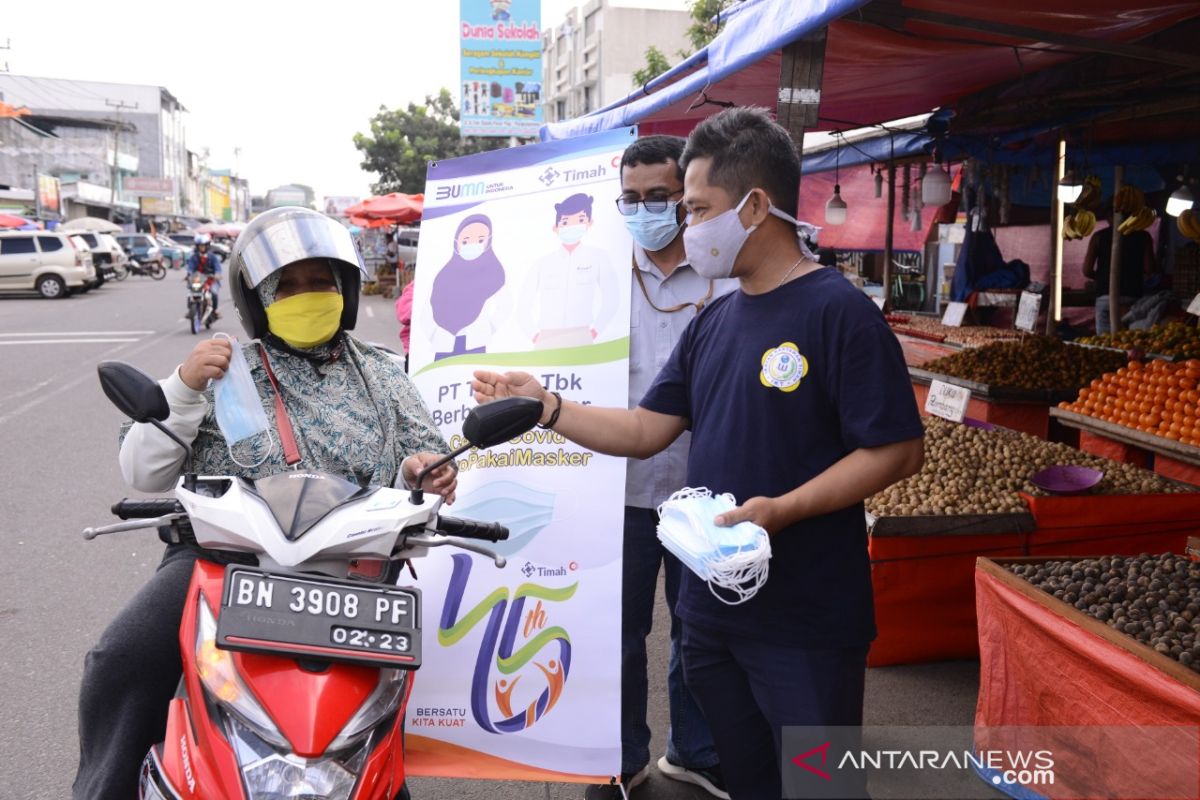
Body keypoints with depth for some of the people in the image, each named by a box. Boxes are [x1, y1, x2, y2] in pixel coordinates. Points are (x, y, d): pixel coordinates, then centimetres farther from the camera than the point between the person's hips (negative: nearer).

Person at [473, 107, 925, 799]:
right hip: (713, 610, 7)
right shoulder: (715, 321, 10)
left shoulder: (839, 312, -14)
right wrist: (545, 405, 0)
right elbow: (646, 431, 10)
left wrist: (781, 509, -25)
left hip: (807, 625, -7)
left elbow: (899, 451, -17)